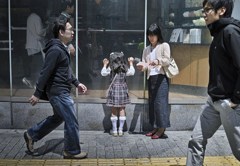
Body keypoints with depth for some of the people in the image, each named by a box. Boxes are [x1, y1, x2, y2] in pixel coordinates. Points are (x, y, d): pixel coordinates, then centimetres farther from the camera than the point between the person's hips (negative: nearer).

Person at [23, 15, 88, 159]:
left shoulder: (62, 48, 12)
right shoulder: (55, 50, -21)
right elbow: (45, 72, -22)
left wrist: (77, 83, 19)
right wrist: (37, 94, -20)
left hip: (60, 91, 10)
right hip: (59, 92, -10)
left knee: (58, 118, 22)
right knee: (72, 122, 0)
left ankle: (31, 134, 32)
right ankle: (72, 151, 15)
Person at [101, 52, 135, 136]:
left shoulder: (110, 68, -5)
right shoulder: (125, 69, -2)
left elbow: (103, 73, 2)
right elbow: (132, 72, 9)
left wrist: (105, 65, 15)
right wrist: (131, 63, 19)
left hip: (114, 90, -1)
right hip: (122, 90, 1)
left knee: (114, 111, 6)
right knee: (122, 110, 8)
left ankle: (114, 130, 7)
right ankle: (121, 130, 8)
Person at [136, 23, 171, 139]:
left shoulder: (164, 46, 2)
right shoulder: (146, 49, 17)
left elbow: (167, 61, -9)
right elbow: (144, 63, 9)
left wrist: (158, 61, -28)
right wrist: (141, 66, -15)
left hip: (161, 77, -6)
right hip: (150, 78, 6)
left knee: (160, 102, -9)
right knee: (152, 102, 6)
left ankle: (162, 128, -6)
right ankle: (155, 127, 13)